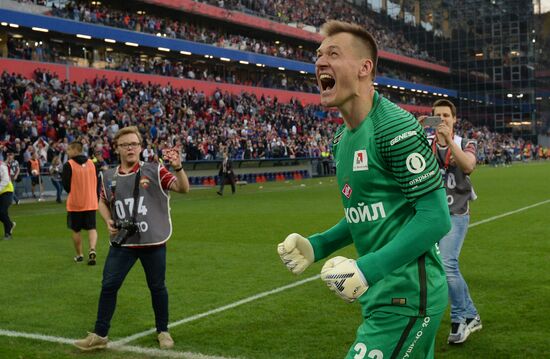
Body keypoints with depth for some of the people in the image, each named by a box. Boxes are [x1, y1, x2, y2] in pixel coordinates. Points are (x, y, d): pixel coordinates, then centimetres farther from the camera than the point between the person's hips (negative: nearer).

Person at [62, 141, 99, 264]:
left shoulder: (69, 165, -11)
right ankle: (92, 249, -17)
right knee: (92, 228, 5)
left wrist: (71, 192, 11)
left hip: (75, 203, -3)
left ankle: (79, 255, 19)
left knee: (76, 230, 12)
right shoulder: (91, 163, 3)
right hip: (91, 202, 3)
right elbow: (96, 182, 9)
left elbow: (66, 185, -8)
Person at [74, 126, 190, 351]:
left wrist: (178, 168, -31)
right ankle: (100, 335, 15)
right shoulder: (108, 177, 5)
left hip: (153, 242, -2)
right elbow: (103, 202, 22)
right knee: (108, 285, 2)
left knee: (157, 287, 9)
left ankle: (163, 331, 26)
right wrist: (108, 220, 3)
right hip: (122, 242, 3)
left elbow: (183, 188, -13)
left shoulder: (154, 171, -5)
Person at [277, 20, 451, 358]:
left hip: (407, 295, -9)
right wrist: (316, 246, 7)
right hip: (380, 293, 9)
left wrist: (368, 269, -25)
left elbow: (435, 218, -20)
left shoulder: (395, 128, -18)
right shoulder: (344, 140, 10)